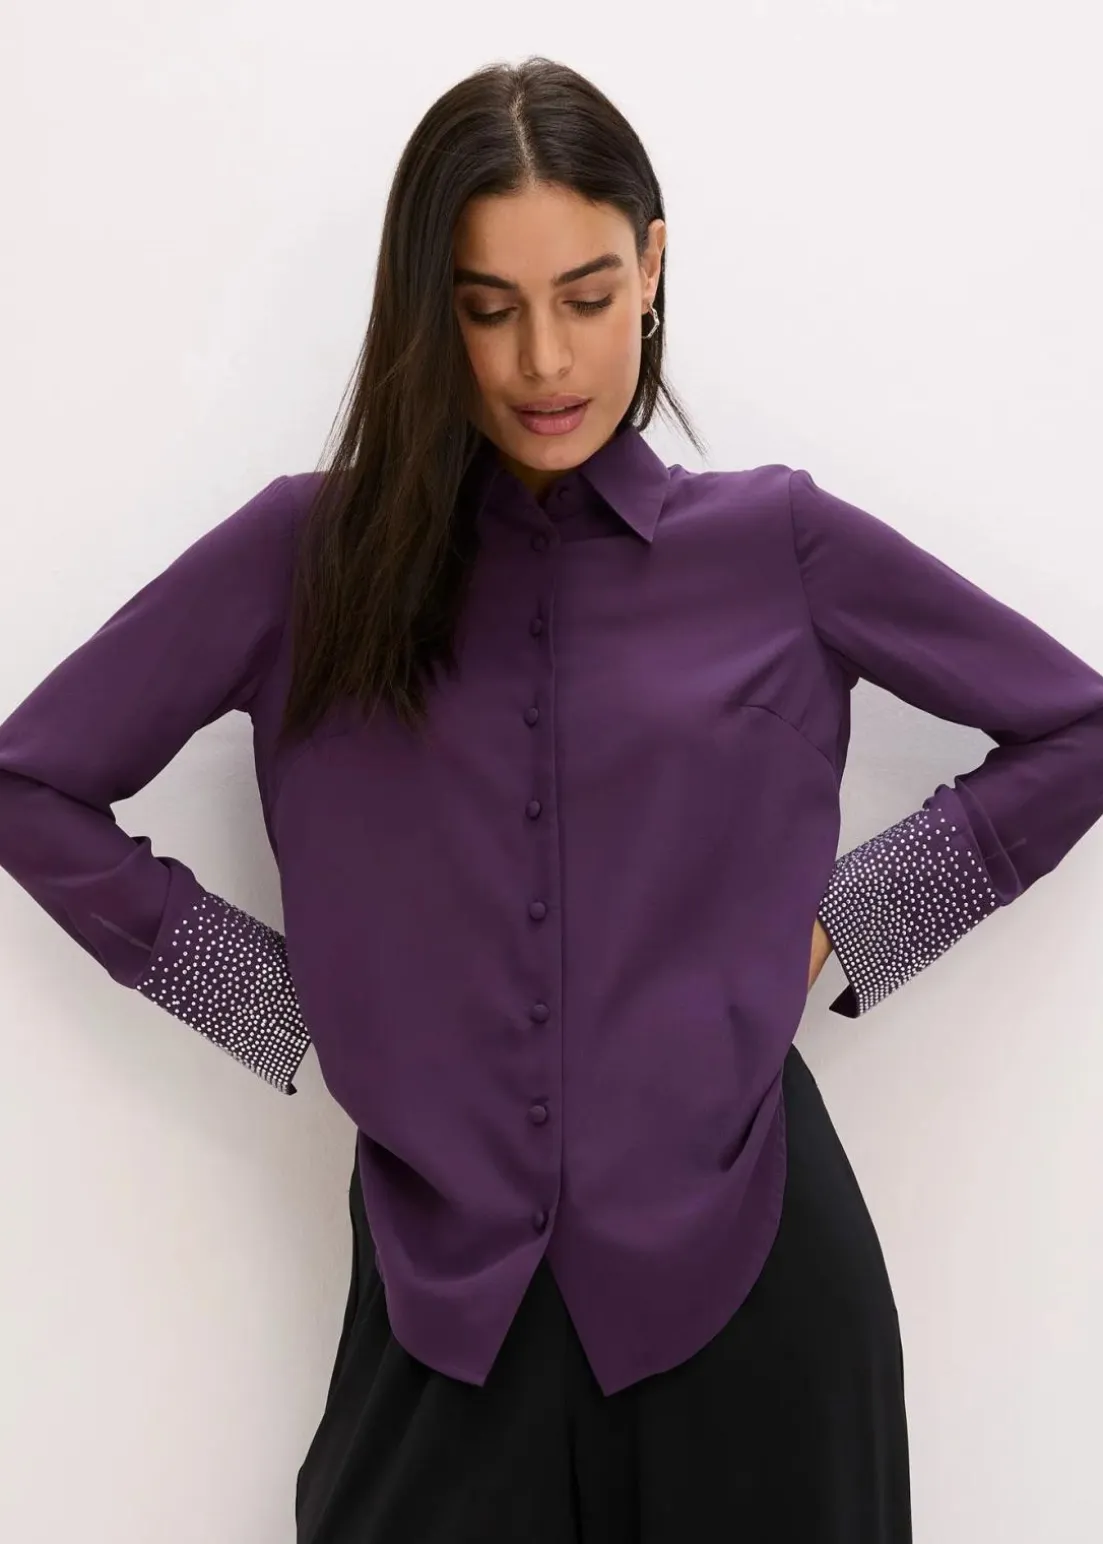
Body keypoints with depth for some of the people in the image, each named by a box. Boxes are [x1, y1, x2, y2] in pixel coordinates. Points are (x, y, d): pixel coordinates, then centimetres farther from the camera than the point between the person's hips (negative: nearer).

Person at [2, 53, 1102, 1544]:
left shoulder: (780, 541, -1)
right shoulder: (309, 553, -2)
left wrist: (851, 920, -1)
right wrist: (274, 1000, -2)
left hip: (742, 1269, 1)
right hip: (445, 1280, 0)